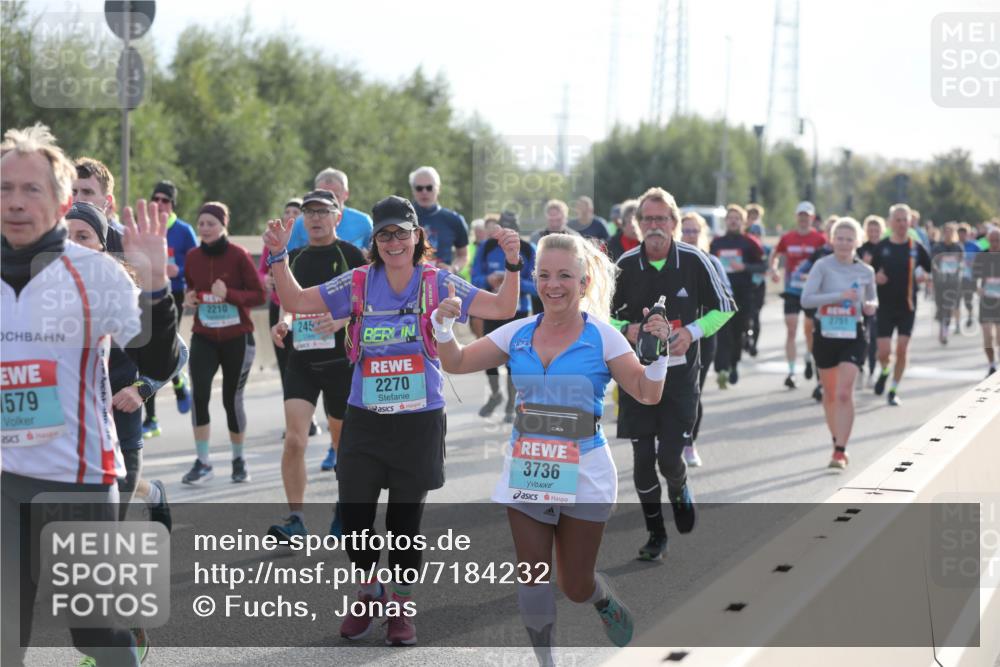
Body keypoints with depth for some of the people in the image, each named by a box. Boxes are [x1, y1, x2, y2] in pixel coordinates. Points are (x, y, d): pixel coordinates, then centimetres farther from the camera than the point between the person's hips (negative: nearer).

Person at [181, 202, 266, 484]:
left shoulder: (238, 255, -10)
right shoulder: (193, 257, 2)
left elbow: (259, 295, -9)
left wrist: (229, 294, -24)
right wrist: (188, 298, -5)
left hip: (237, 338, -2)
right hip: (204, 337, 2)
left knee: (232, 399, 4)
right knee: (199, 394, -15)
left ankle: (239, 460, 26)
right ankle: (203, 463, -7)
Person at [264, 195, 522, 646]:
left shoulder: (437, 284, -4)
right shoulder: (359, 283, -1)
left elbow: (502, 309, -7)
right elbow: (295, 302, 0)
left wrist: (512, 264, -22)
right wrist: (279, 257, -13)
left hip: (420, 420, -1)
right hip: (364, 420, 1)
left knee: (406, 519, 8)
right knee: (353, 515, 3)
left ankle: (401, 607, 27)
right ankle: (369, 593, 30)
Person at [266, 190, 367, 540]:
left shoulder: (351, 255, -3)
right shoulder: (295, 258, 10)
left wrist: (342, 319, -22)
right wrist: (283, 323, -1)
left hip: (341, 360, -3)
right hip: (301, 360, 3)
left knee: (342, 439, 11)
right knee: (294, 439, -13)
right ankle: (296, 518, -10)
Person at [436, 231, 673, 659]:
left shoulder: (603, 337, -8)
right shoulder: (517, 334, 3)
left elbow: (648, 395, -10)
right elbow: (456, 363, 10)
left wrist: (658, 349, -25)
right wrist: (444, 326, -8)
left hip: (583, 475, -3)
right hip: (526, 471, 3)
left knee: (575, 586, 7)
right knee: (532, 577, 1)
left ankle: (606, 602, 43)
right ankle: (545, 660, 19)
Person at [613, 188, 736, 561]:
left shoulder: (694, 261, -5)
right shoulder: (625, 265, -1)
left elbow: (723, 307, 5)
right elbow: (606, 316, 9)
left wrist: (693, 332, -10)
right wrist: (626, 330, -11)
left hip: (680, 373, -1)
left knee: (670, 457, -8)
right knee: (643, 459, 2)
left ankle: (679, 490, 30)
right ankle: (656, 535, 18)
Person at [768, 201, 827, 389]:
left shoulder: (819, 239, -4)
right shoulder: (787, 238, 3)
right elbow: (774, 255, 17)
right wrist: (772, 269, -2)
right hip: (792, 290, 1)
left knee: (809, 329, 11)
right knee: (791, 330, -6)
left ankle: (809, 359, 38)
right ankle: (791, 372, -6)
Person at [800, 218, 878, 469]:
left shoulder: (866, 271, 3)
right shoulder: (822, 266, -5)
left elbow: (872, 300, 20)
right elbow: (806, 299, -15)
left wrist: (871, 306, -4)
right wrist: (839, 296, -24)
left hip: (852, 337, 0)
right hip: (825, 335, 0)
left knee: (844, 393, -14)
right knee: (830, 393, 12)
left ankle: (840, 452, -15)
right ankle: (838, 443, 31)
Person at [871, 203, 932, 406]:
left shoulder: (916, 247, 0)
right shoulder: (881, 247, 0)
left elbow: (932, 271, 7)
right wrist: (875, 278, -14)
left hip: (907, 306, 0)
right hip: (885, 306, 0)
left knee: (902, 350, -3)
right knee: (883, 351, -7)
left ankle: (894, 390, 12)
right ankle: (884, 371, 28)